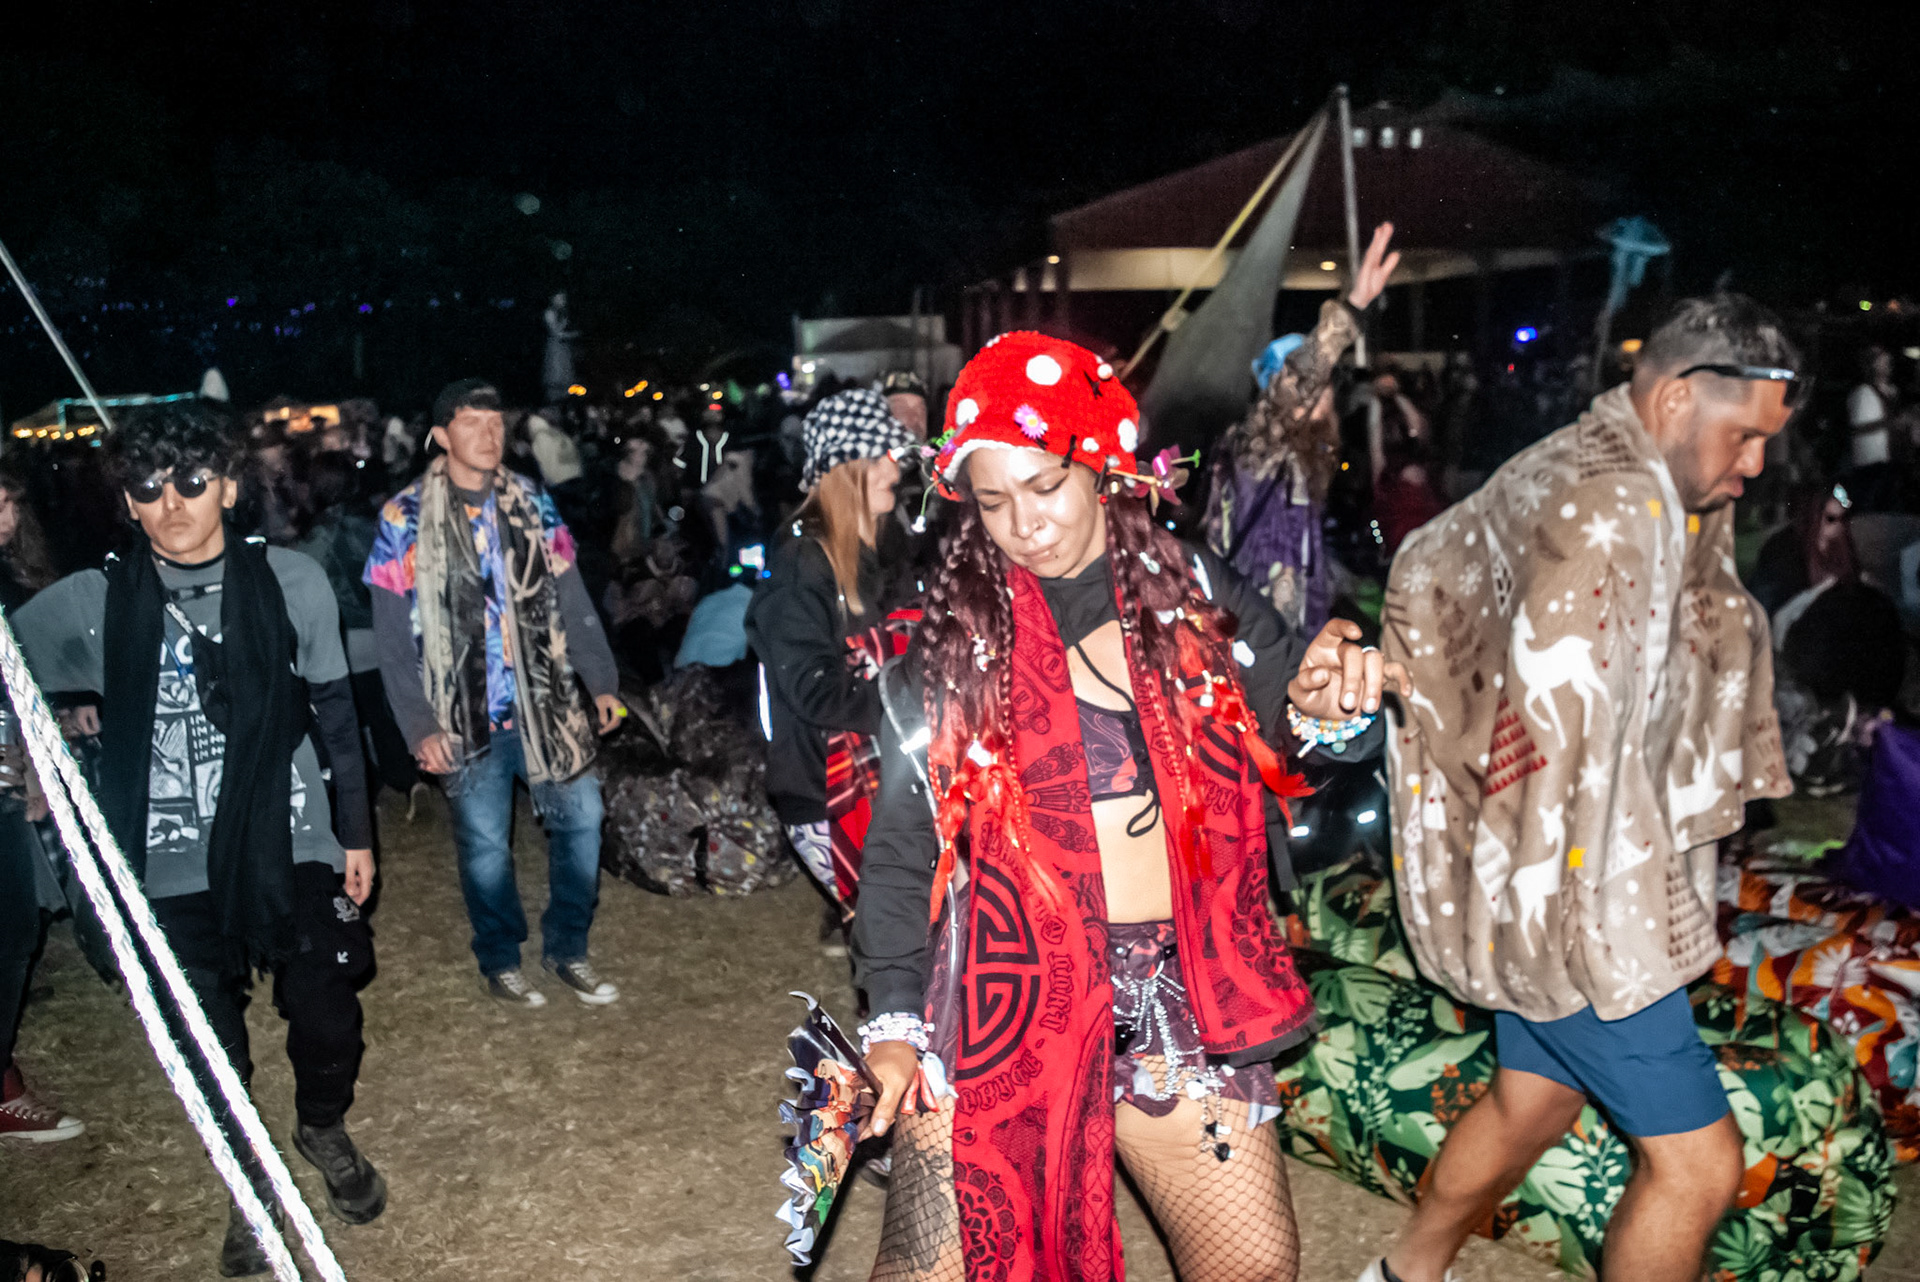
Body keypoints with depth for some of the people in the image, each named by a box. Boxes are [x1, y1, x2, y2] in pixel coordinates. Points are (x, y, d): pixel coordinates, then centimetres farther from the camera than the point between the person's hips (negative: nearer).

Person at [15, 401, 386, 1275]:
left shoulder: (291, 581, -4)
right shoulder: (93, 603, -4)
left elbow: (334, 712, 3)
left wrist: (356, 831, 7)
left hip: (291, 844, 0)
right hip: (173, 867, 1)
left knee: (326, 1016, 7)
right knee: (211, 1049, 10)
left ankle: (324, 1131, 40)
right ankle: (248, 1181, 38)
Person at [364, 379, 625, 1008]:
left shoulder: (532, 502, 5)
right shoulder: (405, 520, -4)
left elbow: (571, 600, 8)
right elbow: (393, 638, -6)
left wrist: (602, 679, 6)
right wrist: (419, 725, -10)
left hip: (545, 700, 3)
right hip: (466, 714, -3)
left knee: (580, 815, 4)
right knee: (484, 843, 5)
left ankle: (567, 948, 22)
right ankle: (500, 960, 26)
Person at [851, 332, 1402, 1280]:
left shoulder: (1192, 592, 3)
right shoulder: (952, 632, -2)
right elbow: (901, 842, 0)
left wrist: (1327, 702, -20)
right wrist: (896, 1020, -8)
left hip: (1177, 991, 2)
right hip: (1004, 988, -2)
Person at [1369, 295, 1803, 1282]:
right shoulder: (1608, 507, -22)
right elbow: (1553, 712, -26)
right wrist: (1542, 905, -22)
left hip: (1564, 882, 10)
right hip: (1575, 894, -10)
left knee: (1531, 1101, 23)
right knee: (1697, 1160, -1)